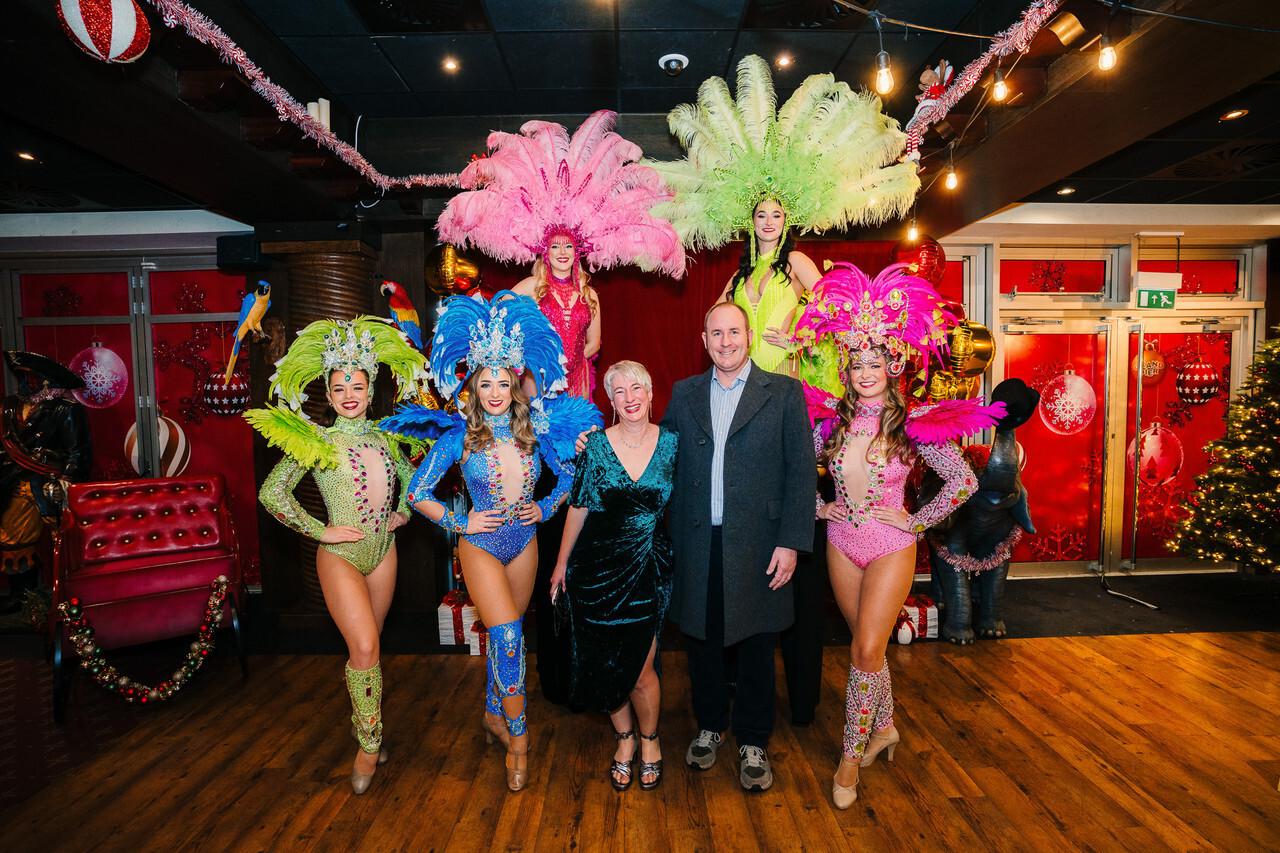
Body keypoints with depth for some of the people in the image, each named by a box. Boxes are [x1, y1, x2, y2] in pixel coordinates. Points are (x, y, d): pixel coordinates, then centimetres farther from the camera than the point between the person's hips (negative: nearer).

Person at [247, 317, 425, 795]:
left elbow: (410, 477, 23)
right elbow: (272, 493, -15)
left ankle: (364, 724, 35)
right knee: (364, 647, -12)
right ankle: (369, 744, 7)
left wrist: (402, 512, 8)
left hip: (383, 553, 4)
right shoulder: (316, 441, -9)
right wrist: (319, 531, -14)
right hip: (341, 557, -4)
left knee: (367, 645, 15)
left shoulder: (384, 437, 5)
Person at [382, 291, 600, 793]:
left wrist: (546, 507, -3)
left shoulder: (535, 429, -4)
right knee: (508, 635, -13)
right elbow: (418, 493, -5)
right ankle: (518, 738, 6)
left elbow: (568, 476, 11)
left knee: (504, 635, 17)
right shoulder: (460, 434, -11)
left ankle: (493, 715, 39)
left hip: (524, 545, 3)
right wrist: (460, 523, -11)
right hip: (480, 547, -3)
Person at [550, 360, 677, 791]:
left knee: (639, 668, 0)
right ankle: (624, 739, 37)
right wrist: (562, 563, 8)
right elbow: (578, 507, 3)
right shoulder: (596, 445, -4)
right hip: (598, 566, 1)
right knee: (604, 664, 10)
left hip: (649, 567, 0)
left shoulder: (670, 442, -2)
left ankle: (649, 740, 32)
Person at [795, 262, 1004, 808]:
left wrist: (916, 521, -10)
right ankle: (883, 727, 39)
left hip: (891, 548, -3)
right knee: (867, 647, 16)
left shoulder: (913, 425, -12)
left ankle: (852, 754, 13)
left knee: (866, 651, -6)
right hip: (841, 543, 3)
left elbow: (964, 481, -10)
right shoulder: (832, 422, -4)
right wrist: (819, 508, 0)